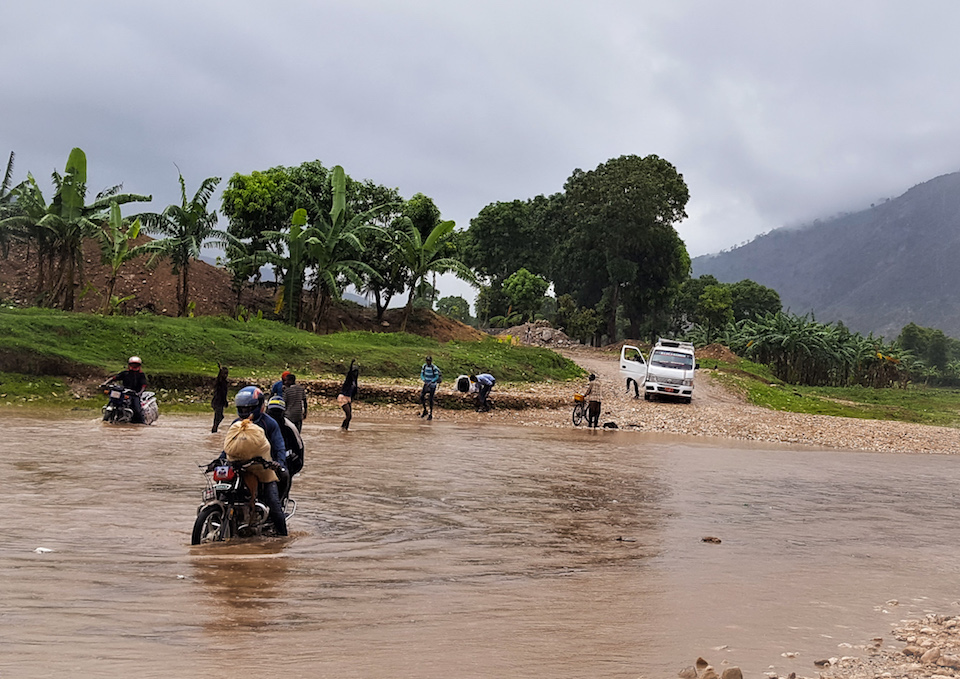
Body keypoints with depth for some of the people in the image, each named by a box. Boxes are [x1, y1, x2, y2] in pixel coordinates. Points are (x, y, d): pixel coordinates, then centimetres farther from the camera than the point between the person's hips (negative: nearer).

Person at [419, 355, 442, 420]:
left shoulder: (434, 368, -18)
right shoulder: (424, 366, -2)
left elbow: (437, 377, -19)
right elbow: (422, 375, 0)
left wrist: (431, 382, -32)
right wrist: (424, 380, -20)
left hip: (433, 385, -5)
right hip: (426, 383, 5)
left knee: (431, 399, -5)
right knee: (421, 396, -6)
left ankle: (431, 414, 4)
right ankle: (425, 410, 12)